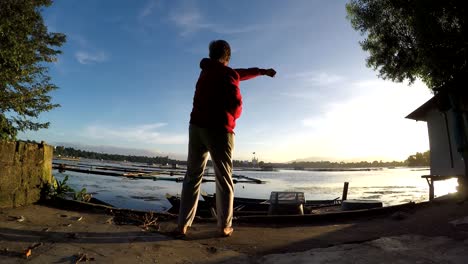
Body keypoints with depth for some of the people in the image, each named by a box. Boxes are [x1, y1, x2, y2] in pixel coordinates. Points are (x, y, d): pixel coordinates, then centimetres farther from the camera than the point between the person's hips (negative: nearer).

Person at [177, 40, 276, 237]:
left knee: (192, 177, 6)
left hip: (197, 126, 6)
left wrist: (262, 71, 40)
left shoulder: (207, 70, 19)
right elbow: (236, 104, -13)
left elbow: (239, 74, 30)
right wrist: (233, 116, 11)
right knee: (224, 180, 2)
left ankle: (183, 225, 5)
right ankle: (224, 227, 5)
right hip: (219, 130, -6)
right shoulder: (227, 74, -2)